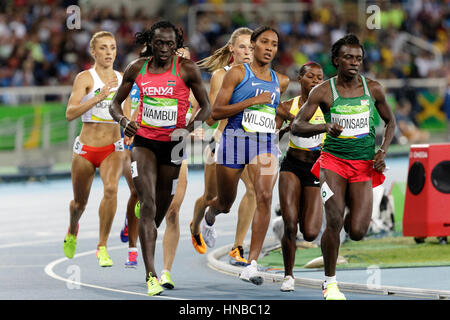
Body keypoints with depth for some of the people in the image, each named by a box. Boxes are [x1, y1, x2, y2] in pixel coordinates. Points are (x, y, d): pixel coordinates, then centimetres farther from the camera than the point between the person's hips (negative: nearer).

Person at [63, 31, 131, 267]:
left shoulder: (122, 79, 5)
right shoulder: (85, 78, -9)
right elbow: (70, 113, -22)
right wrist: (98, 97, -32)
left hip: (112, 149, 2)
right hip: (86, 149, -2)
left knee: (111, 188, -27)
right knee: (80, 203, 13)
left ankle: (102, 248, -16)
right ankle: (72, 231, 50)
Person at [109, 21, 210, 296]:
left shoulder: (187, 69, -5)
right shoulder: (137, 69, 2)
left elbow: (206, 107, 1)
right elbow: (116, 104, 11)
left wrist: (188, 129, -17)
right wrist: (124, 120, -12)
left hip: (172, 144, 0)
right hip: (144, 141, 0)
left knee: (161, 210, 9)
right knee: (148, 205, -17)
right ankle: (151, 275, -25)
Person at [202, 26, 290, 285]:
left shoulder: (280, 81, 12)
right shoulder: (238, 73, -3)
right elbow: (216, 112, -9)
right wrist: (252, 101, -16)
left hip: (266, 144, 2)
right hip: (235, 139, -2)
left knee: (265, 197, -20)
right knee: (226, 202, 12)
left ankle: (252, 265, -21)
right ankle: (210, 215, 53)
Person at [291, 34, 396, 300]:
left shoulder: (373, 89, 4)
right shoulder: (324, 91, -3)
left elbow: (390, 121, 17)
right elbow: (296, 126, -6)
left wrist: (383, 151, 1)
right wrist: (325, 127, -25)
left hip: (364, 166, 2)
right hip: (333, 160, -2)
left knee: (357, 232, -10)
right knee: (334, 221, -20)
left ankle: (354, 210, 30)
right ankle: (330, 282, -3)